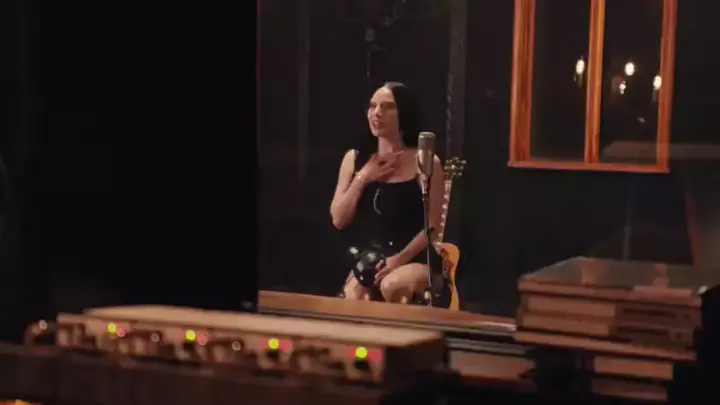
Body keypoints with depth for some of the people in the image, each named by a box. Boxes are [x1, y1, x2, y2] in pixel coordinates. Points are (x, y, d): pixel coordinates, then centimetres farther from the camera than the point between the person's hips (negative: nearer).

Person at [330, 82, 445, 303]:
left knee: (391, 286, -36)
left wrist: (400, 259, -17)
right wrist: (362, 179, -6)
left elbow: (432, 226, -5)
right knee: (353, 294, -32)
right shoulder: (354, 158, 9)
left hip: (414, 262, -2)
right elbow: (338, 220, 5)